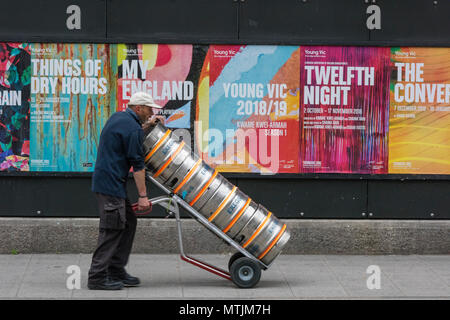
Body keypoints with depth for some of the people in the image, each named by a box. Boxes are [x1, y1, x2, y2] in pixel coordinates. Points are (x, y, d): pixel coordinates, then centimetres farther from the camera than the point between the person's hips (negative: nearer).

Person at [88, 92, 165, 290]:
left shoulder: (118, 118, 15)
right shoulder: (133, 127, -15)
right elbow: (137, 164, -15)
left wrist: (147, 124, 28)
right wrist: (142, 196, -13)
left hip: (106, 181, 10)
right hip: (111, 184, -10)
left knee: (128, 222, 14)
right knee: (112, 229, -8)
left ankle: (116, 271, 16)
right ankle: (97, 277, -6)